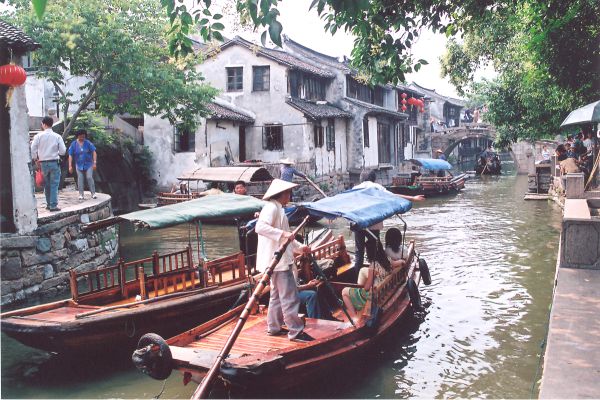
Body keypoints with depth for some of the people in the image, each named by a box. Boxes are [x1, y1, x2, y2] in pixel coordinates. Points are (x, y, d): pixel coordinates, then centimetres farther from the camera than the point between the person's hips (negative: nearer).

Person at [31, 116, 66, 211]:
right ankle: (53, 206, -5)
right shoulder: (57, 136, -4)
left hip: (43, 163, 2)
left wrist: (36, 160, 9)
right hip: (54, 162, -2)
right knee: (54, 185, 0)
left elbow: (33, 149, -5)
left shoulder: (39, 136, -2)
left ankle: (48, 204, 20)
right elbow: (63, 151, -4)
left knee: (46, 185, 14)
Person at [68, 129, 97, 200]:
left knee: (89, 178, -10)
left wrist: (94, 162, -12)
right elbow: (70, 155, -2)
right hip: (79, 165, 1)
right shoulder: (73, 144, -2)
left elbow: (94, 152, -4)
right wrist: (70, 166, -7)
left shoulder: (88, 143, -4)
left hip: (88, 164, -1)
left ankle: (93, 193, -4)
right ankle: (81, 195, 7)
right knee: (80, 179, 1)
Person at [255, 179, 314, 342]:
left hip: (281, 260, 11)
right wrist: (282, 234, -34)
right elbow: (260, 227, -30)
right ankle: (295, 332, -3)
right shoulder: (271, 207, -13)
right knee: (289, 296, -7)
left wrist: (299, 247, 22)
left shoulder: (278, 209, 19)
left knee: (277, 295, 17)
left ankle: (273, 327, 25)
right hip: (277, 260, -11)